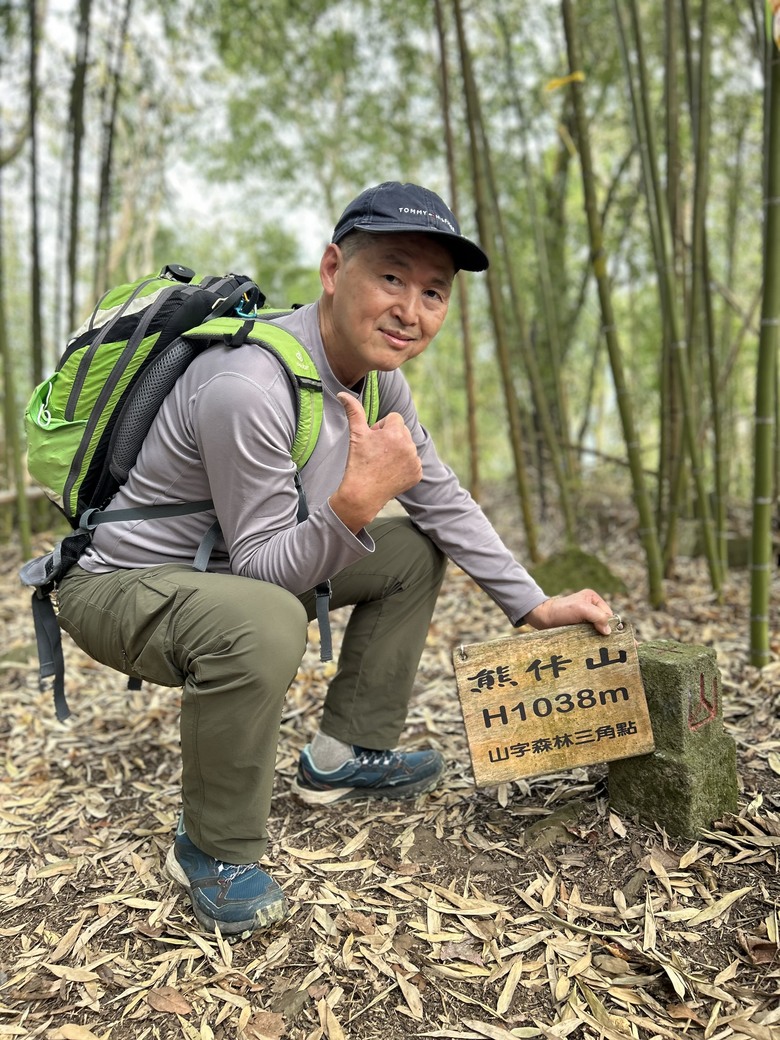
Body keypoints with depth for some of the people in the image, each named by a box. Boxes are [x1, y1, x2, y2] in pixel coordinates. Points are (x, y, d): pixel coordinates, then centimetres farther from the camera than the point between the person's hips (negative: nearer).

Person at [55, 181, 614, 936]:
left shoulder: (375, 374, -4)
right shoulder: (249, 387, -32)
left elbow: (444, 501, 3)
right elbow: (263, 565, -25)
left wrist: (534, 605, 2)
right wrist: (355, 503, -42)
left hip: (227, 570, 8)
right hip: (120, 583, -8)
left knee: (416, 551, 7)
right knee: (262, 624, -40)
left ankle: (346, 756, 16)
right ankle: (213, 851, -11)